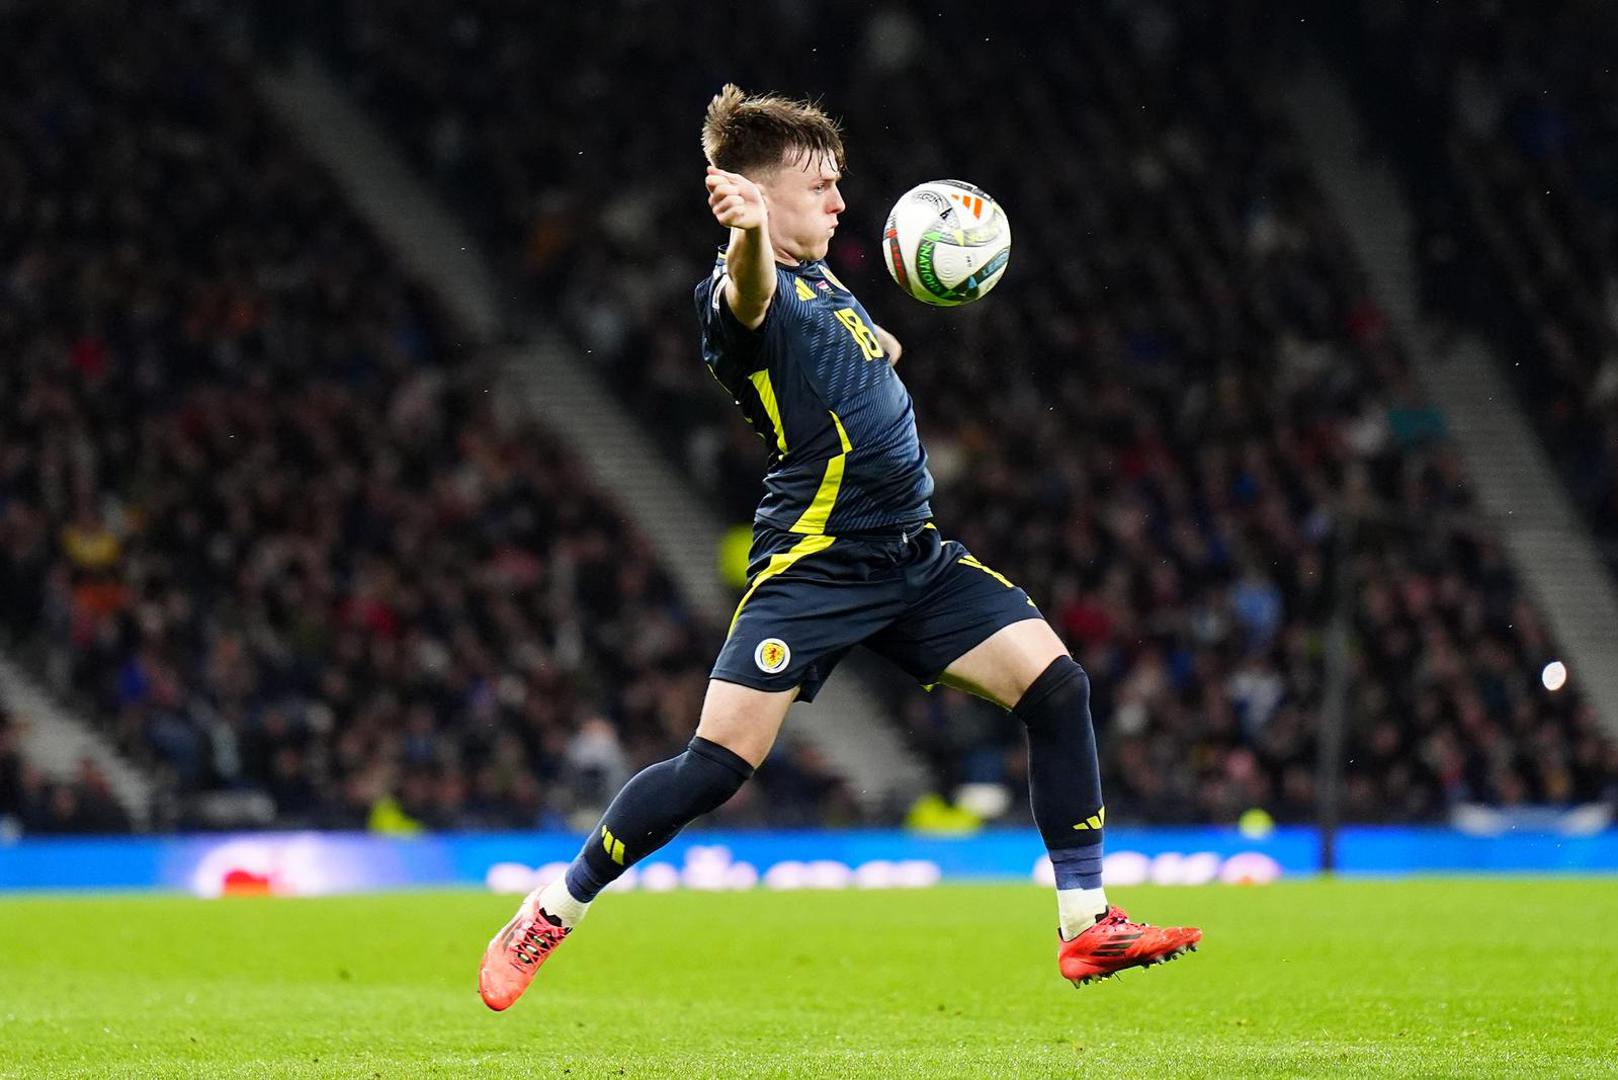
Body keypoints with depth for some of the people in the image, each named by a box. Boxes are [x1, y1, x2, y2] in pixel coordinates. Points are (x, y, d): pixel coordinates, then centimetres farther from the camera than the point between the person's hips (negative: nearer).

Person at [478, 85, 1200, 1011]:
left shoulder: (821, 283, 17)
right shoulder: (743, 293, -12)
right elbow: (750, 295, -43)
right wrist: (748, 234, -61)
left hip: (914, 553, 8)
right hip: (814, 565, -8)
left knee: (1057, 684, -6)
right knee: (718, 766, -13)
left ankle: (1087, 926, -1)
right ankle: (551, 914, 7)